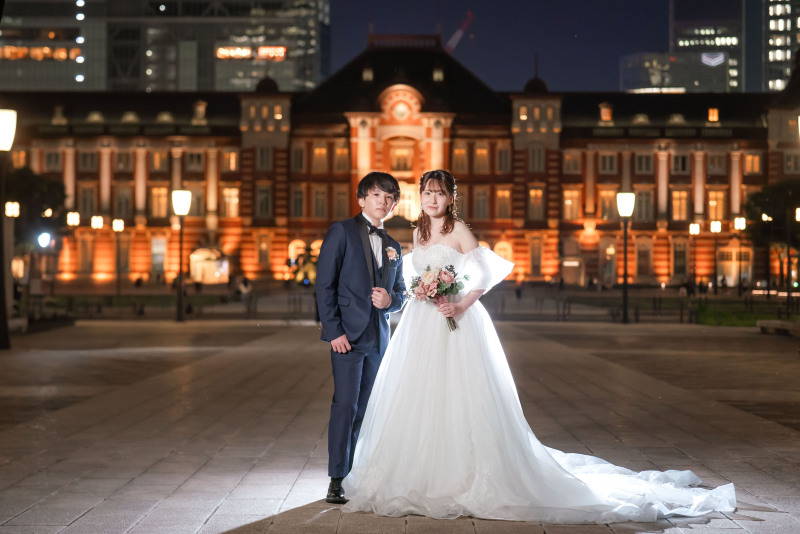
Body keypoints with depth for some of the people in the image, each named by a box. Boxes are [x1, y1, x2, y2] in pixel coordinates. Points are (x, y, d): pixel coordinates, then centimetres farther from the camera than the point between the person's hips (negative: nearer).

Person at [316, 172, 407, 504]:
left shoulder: (392, 246, 17)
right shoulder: (342, 232, -1)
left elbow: (400, 292, 21)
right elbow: (325, 284, -6)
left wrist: (390, 299, -5)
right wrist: (333, 330, -13)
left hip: (379, 337, 6)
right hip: (348, 334, -6)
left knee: (366, 409, 7)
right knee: (346, 406, -8)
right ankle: (337, 480, -2)